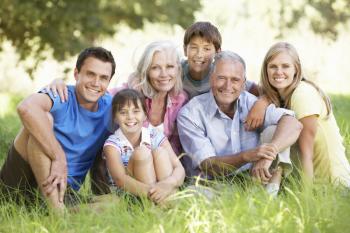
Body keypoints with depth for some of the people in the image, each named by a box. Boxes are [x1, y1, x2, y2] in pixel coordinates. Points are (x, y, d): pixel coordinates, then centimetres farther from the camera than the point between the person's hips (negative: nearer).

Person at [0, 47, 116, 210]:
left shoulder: (110, 107, 6)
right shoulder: (62, 97, -12)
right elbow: (26, 108, -34)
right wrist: (59, 158, -35)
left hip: (65, 191, 4)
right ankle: (56, 211, -32)